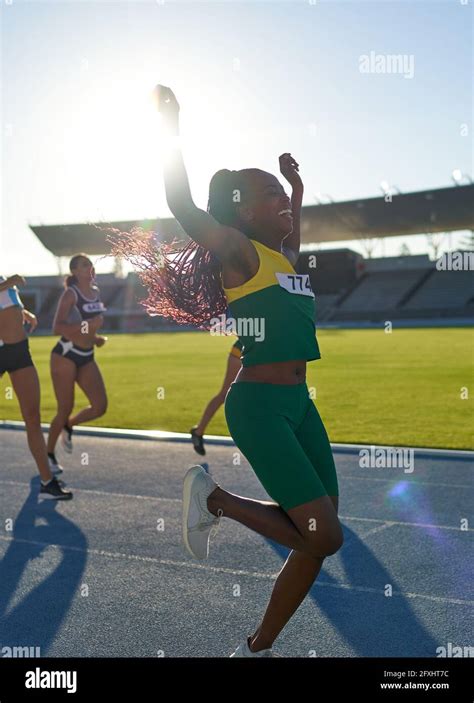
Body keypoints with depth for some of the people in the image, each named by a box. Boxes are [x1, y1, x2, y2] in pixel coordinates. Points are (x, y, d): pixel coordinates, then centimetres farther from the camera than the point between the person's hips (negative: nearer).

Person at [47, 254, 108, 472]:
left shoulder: (95, 292, 9)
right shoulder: (71, 294, -12)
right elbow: (57, 327, -23)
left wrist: (96, 337, 8)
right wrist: (87, 325, -31)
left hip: (86, 358, 6)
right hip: (65, 356, -6)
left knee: (100, 407, -3)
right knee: (65, 409, -2)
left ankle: (68, 426, 26)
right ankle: (49, 453, 19)